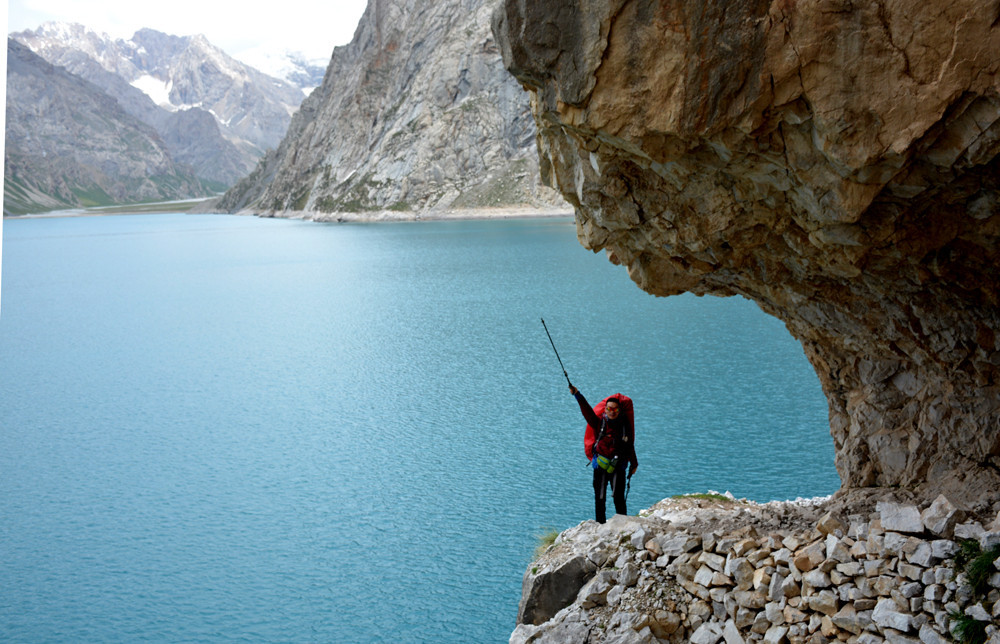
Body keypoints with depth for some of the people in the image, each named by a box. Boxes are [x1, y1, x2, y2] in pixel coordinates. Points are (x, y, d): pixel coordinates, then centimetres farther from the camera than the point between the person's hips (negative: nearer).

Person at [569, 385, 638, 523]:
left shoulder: (626, 425, 3)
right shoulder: (599, 422, 1)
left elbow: (630, 446, 12)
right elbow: (587, 411, -11)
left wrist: (633, 464, 19)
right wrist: (577, 395, -24)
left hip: (618, 466, -1)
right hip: (600, 466, 1)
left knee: (619, 498, -9)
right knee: (599, 498, 6)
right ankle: (600, 525, 16)